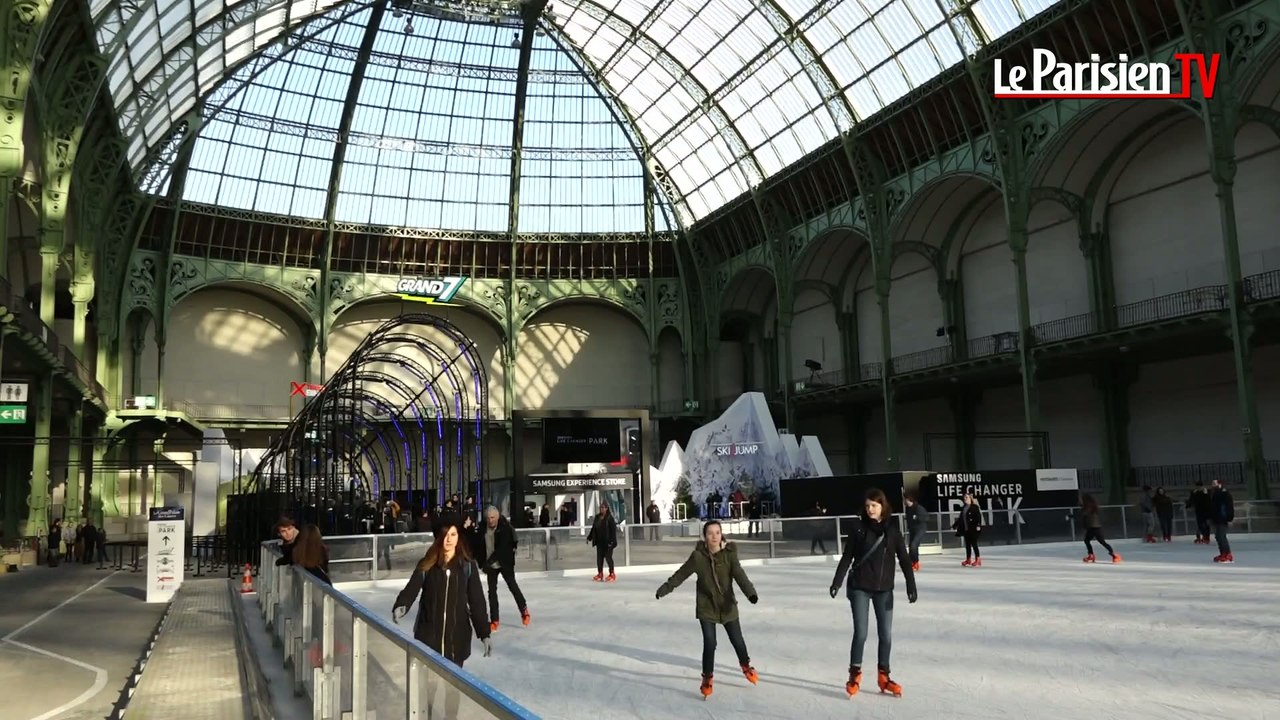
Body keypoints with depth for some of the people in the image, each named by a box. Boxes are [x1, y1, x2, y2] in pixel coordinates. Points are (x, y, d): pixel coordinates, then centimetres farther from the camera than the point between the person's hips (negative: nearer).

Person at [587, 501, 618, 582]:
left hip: (607, 542, -6)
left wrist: (611, 541, -21)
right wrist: (589, 537, 14)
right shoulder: (597, 517, 6)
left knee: (608, 557, -1)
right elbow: (593, 528, 14)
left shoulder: (610, 518, -12)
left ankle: (612, 574, 11)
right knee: (599, 557, 10)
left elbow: (613, 530, -15)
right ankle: (600, 574, 22)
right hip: (599, 541, 6)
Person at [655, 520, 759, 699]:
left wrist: (750, 592, -42)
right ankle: (707, 677, 19)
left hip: (727, 605, 1)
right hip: (706, 606, -1)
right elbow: (681, 573, -3)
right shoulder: (698, 556, -14)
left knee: (737, 640, 12)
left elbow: (739, 574, -26)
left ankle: (745, 664, 44)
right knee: (709, 643, -5)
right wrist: (665, 588, 1)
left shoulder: (729, 553, -15)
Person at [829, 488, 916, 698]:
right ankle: (854, 675, 12)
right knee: (860, 633, -3)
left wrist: (911, 586, -12)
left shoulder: (892, 530, -2)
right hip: (859, 588, -1)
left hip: (884, 589, 2)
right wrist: (836, 583, -4)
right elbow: (846, 558, 1)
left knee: (886, 634, 4)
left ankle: (883, 676, 20)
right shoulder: (858, 529, -4)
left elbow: (904, 560, -3)